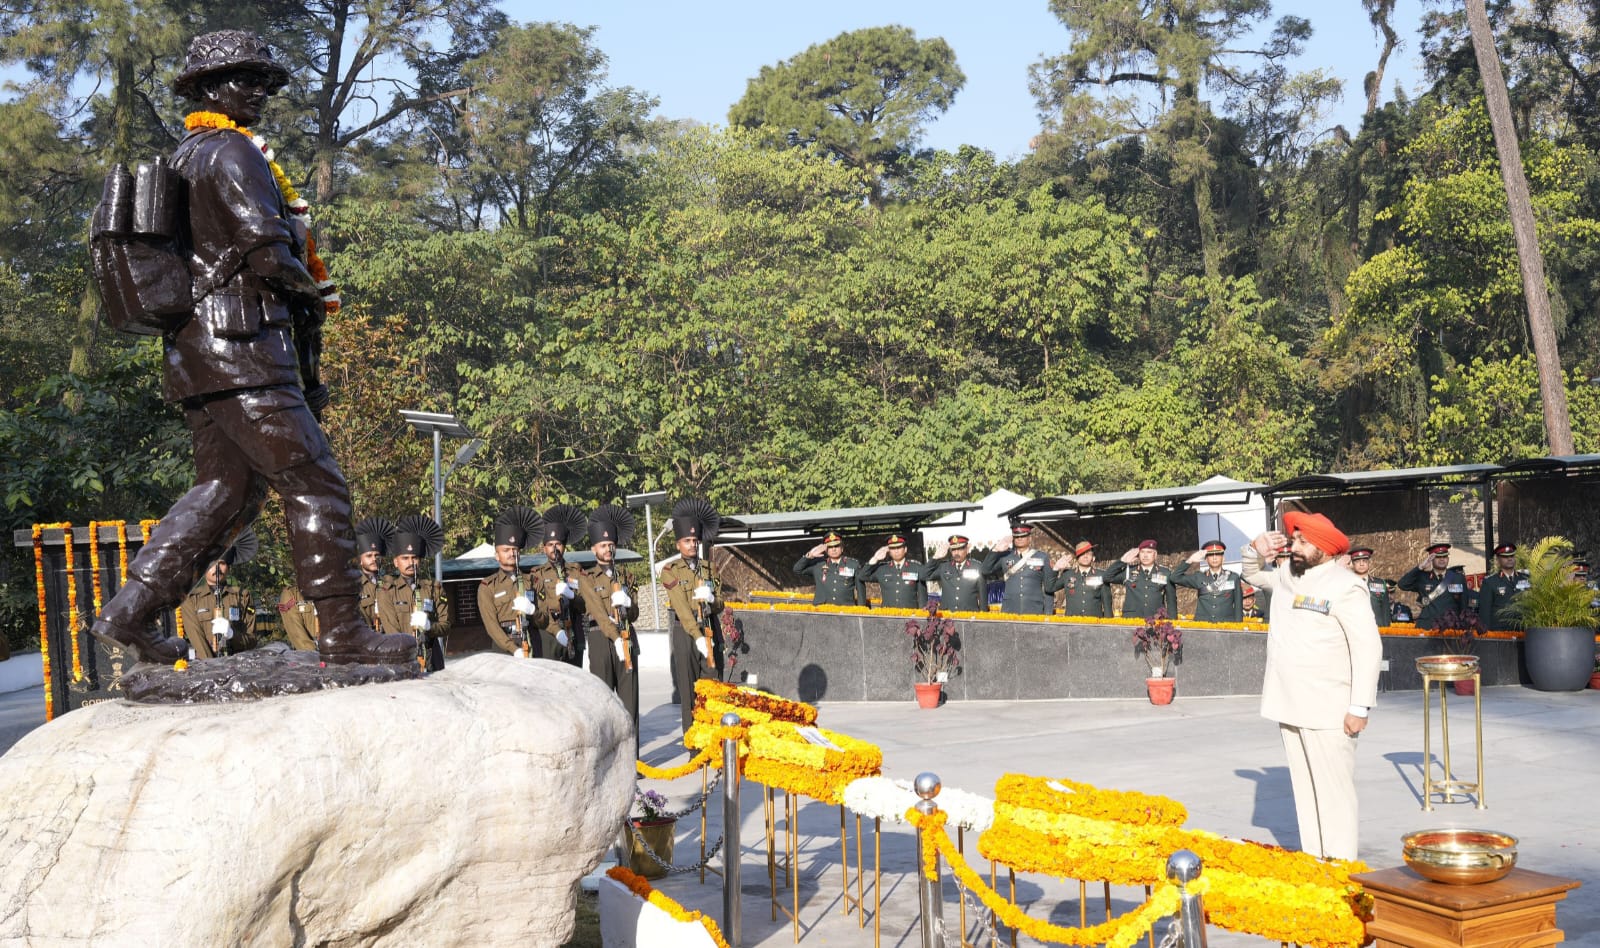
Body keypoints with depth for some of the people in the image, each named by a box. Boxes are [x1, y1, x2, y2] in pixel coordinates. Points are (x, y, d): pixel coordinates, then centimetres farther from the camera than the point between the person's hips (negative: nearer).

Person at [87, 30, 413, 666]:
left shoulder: (183, 160, 24)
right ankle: (342, 631, -4)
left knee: (224, 490, 12)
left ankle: (128, 612, 8)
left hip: (193, 353, 10)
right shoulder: (232, 152, -8)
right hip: (242, 350, -10)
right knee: (314, 484, -7)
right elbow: (265, 247, -21)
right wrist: (305, 289, -1)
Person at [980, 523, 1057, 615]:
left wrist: (1048, 615, 4)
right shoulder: (1005, 556, 11)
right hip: (1009, 612, 1)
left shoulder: (1042, 557, 8)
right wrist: (996, 550, -6)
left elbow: (1049, 588, 9)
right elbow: (986, 571, 4)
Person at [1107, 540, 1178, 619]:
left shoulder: (1166, 573, 9)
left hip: (1156, 623, 0)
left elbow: (1171, 600, 11)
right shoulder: (1128, 571, 9)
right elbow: (1107, 577, 2)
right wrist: (1123, 561, -3)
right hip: (1131, 621, 0)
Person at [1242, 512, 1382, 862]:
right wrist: (1256, 552, 9)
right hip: (1290, 706, 8)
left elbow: (1368, 648, -14)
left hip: (1329, 713, -7)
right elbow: (1253, 576, 33)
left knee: (1334, 793, -6)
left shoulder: (1345, 586, -11)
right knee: (1304, 792, 11)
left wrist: (1360, 708, -17)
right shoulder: (1287, 575, 12)